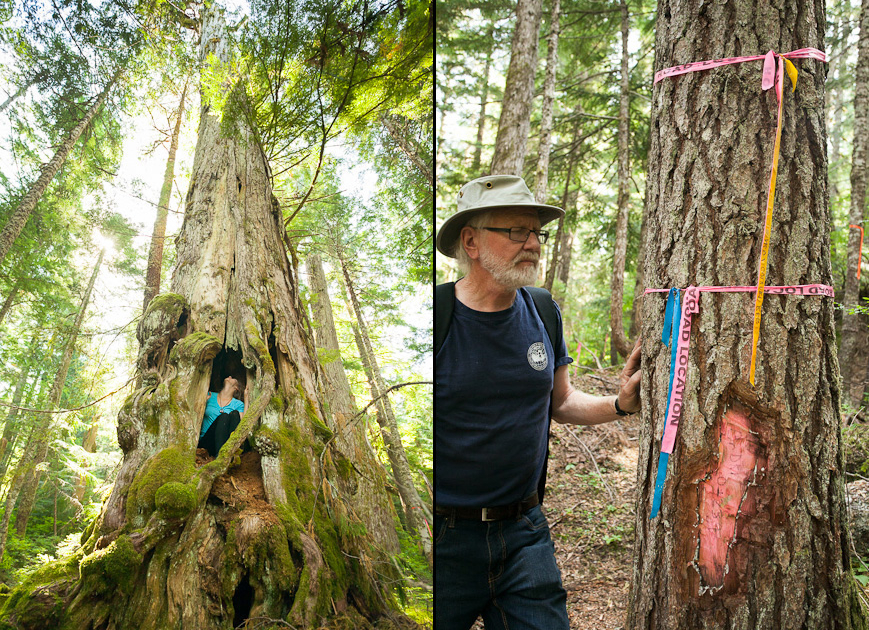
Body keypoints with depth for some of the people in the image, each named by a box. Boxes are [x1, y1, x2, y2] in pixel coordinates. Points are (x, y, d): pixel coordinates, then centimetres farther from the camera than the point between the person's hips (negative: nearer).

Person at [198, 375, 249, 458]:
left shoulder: (238, 404, 11)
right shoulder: (210, 396, 13)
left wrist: (246, 397, -5)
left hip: (227, 443, 1)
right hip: (206, 441, 0)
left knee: (235, 414, -23)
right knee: (224, 416, -26)